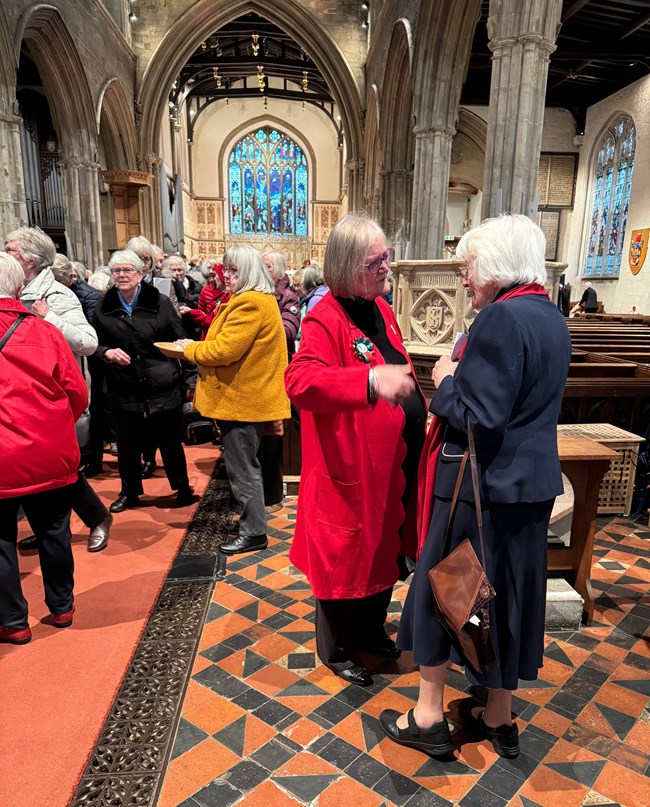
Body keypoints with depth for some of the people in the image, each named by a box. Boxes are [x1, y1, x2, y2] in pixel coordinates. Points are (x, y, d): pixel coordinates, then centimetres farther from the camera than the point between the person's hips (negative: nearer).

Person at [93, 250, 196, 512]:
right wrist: (106, 352, -11)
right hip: (123, 390, 2)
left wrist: (188, 377, -10)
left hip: (161, 387, -2)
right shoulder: (104, 307, 5)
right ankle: (129, 492, 31)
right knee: (126, 444, 11)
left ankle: (182, 488, 29)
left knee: (170, 442, 10)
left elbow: (179, 340, 0)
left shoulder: (160, 302, -2)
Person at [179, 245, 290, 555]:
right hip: (246, 395, 11)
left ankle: (254, 533, 11)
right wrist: (198, 347, 7)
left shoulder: (250, 304, -20)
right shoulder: (252, 300, 16)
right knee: (244, 464, 20)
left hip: (241, 399, -11)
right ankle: (250, 520, 33)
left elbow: (223, 350, -24)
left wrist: (190, 348, -7)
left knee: (242, 468, -1)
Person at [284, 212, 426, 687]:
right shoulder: (326, 319, -18)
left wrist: (421, 416, 13)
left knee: (386, 550, 22)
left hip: (396, 460, 9)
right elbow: (300, 380, -34)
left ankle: (372, 629, 46)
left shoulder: (381, 309, 9)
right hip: (351, 467, -8)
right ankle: (336, 650, 33)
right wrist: (370, 380, -48)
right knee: (346, 557, 9)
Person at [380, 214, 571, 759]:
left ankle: (429, 718, 26)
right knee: (510, 592, 19)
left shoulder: (500, 317, -21)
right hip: (532, 481, 9)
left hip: (479, 484, -9)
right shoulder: (552, 318, 9)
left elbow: (478, 417, -25)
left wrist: (447, 382, -9)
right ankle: (499, 718, 37)